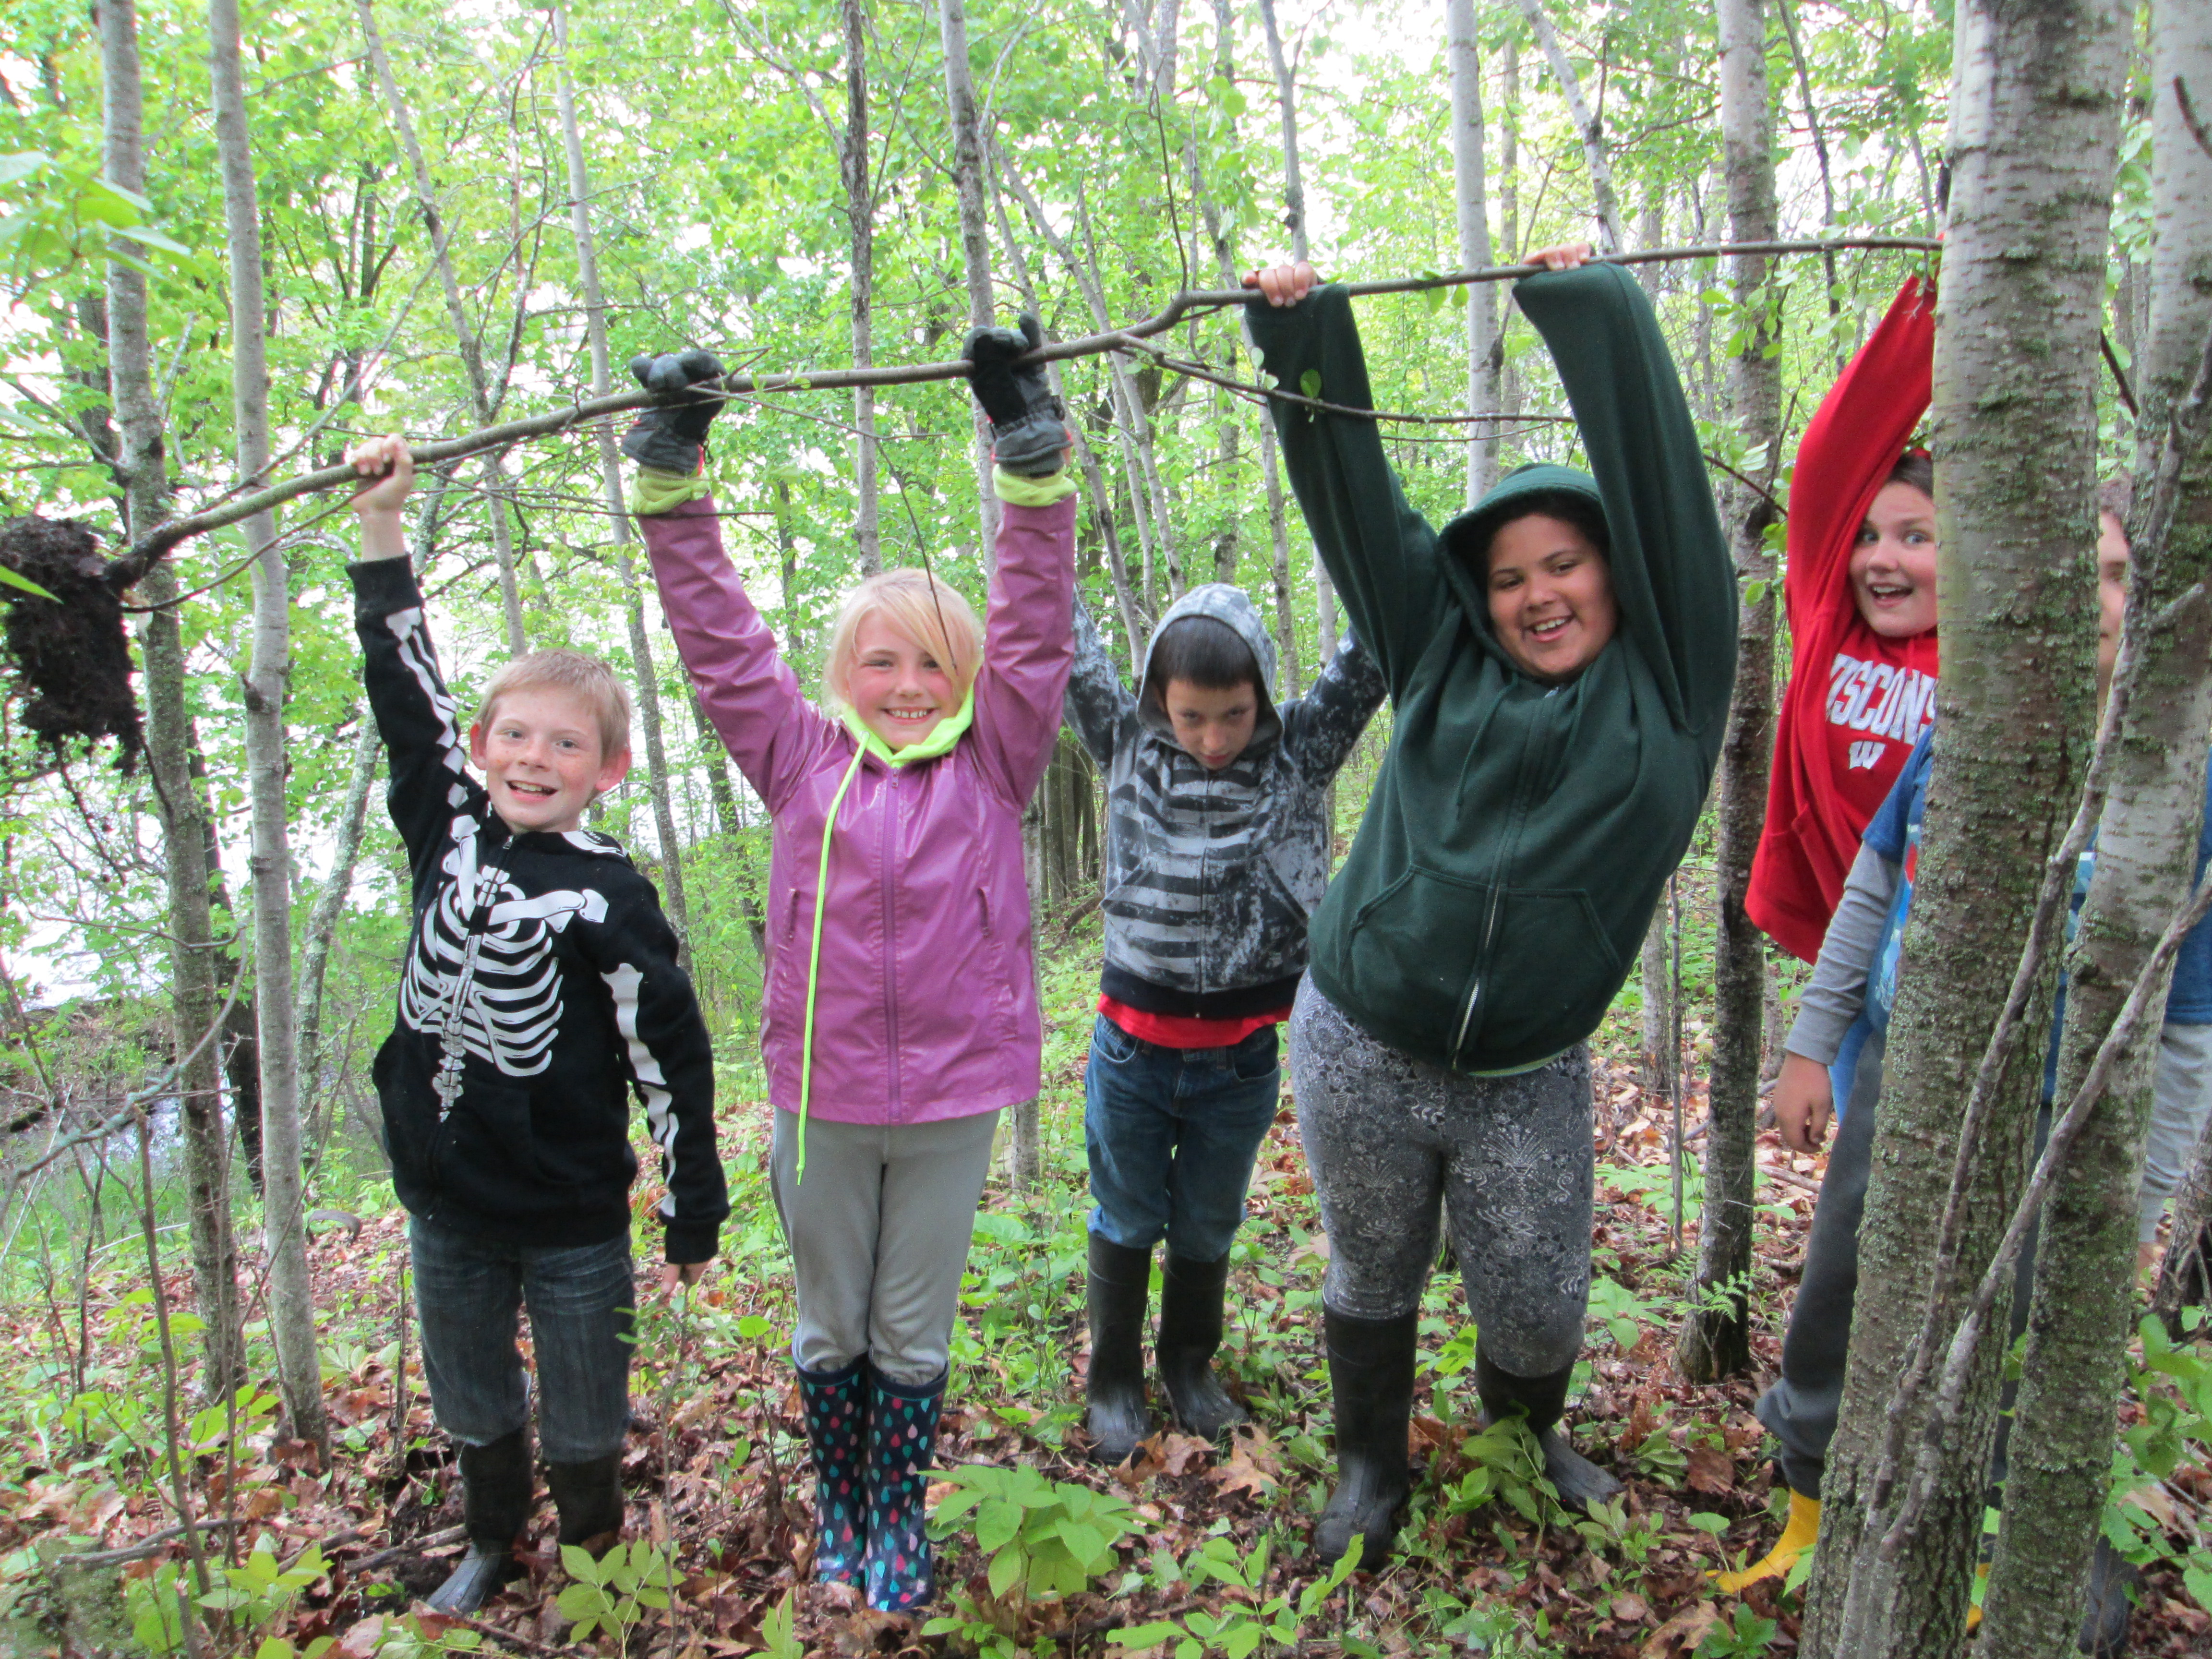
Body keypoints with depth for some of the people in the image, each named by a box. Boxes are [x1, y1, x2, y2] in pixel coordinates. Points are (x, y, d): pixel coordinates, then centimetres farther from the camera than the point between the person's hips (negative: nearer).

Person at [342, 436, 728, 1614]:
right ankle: (491, 1545, 49)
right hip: (445, 1204, 5)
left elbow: (670, 1058, -12)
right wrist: (381, 525, 0)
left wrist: (695, 1213, -8)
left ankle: (598, 1561, 39)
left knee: (583, 1421, 14)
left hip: (574, 1218, -4)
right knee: (473, 1405, 23)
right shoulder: (446, 832, -3)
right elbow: (402, 683, 2)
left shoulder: (607, 897, -16)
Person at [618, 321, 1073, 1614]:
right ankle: (838, 1510, 40)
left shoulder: (995, 762, -2)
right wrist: (672, 466, -6)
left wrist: (1028, 437, -15)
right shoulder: (801, 756, 0)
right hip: (820, 1091, 1)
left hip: (952, 1095, -1)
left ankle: (900, 1519, 36)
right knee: (829, 1327, 19)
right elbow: (718, 629, -1)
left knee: (914, 1333, 16)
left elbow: (1036, 615, -10)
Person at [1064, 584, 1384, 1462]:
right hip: (1133, 1047, 0)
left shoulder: (1302, 750, -7)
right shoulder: (1127, 745, -6)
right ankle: (1113, 1384, 38)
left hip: (1244, 1052, 0)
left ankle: (1189, 1369, 44)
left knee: (1207, 1227, 20)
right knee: (1126, 1223, 17)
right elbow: (1067, 642, -8)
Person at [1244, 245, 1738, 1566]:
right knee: (1372, 1280, 17)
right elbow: (1353, 493, 3)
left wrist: (1593, 305, -5)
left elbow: (1659, 467, -8)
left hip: (1528, 1082, 0)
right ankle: (1373, 1468, 42)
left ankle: (1529, 1431, 46)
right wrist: (1302, 330, -1)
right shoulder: (1444, 655, 3)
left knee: (1540, 1310, 12)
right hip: (1360, 1051, 1)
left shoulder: (1669, 677, -2)